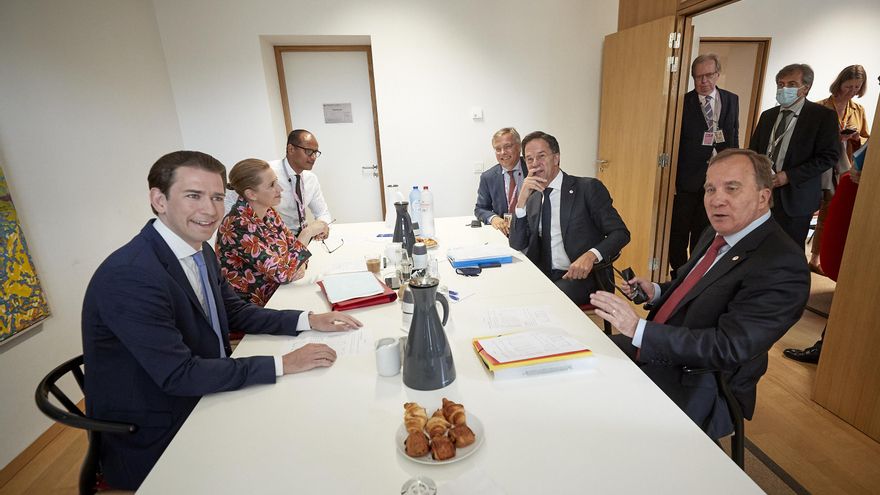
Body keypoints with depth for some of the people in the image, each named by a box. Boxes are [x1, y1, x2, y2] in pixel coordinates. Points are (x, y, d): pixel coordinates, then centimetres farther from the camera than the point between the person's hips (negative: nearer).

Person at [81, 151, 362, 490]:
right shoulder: (128, 275, -27)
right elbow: (178, 374, -27)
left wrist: (308, 320, -5)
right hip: (154, 441, -7)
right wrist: (284, 364, -25)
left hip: (204, 397, 7)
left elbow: (235, 312, 8)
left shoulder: (201, 251, -1)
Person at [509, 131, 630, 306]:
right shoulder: (533, 200, 11)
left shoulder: (588, 188, -4)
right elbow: (517, 246, 4)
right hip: (544, 276, 4)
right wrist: (522, 199, -6)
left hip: (583, 276, -4)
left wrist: (591, 255, -27)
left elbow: (620, 233, -7)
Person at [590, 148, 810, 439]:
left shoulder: (782, 266, -22)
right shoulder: (716, 235, 5)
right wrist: (656, 292, 0)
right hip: (652, 351, 8)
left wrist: (639, 328, -30)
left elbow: (728, 348, -27)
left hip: (697, 386, -8)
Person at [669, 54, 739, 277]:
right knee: (679, 231, 5)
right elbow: (674, 141, -6)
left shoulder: (731, 100, 8)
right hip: (687, 177, -3)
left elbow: (734, 135, 12)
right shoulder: (683, 101, -6)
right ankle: (678, 273, 20)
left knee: (703, 233, 14)